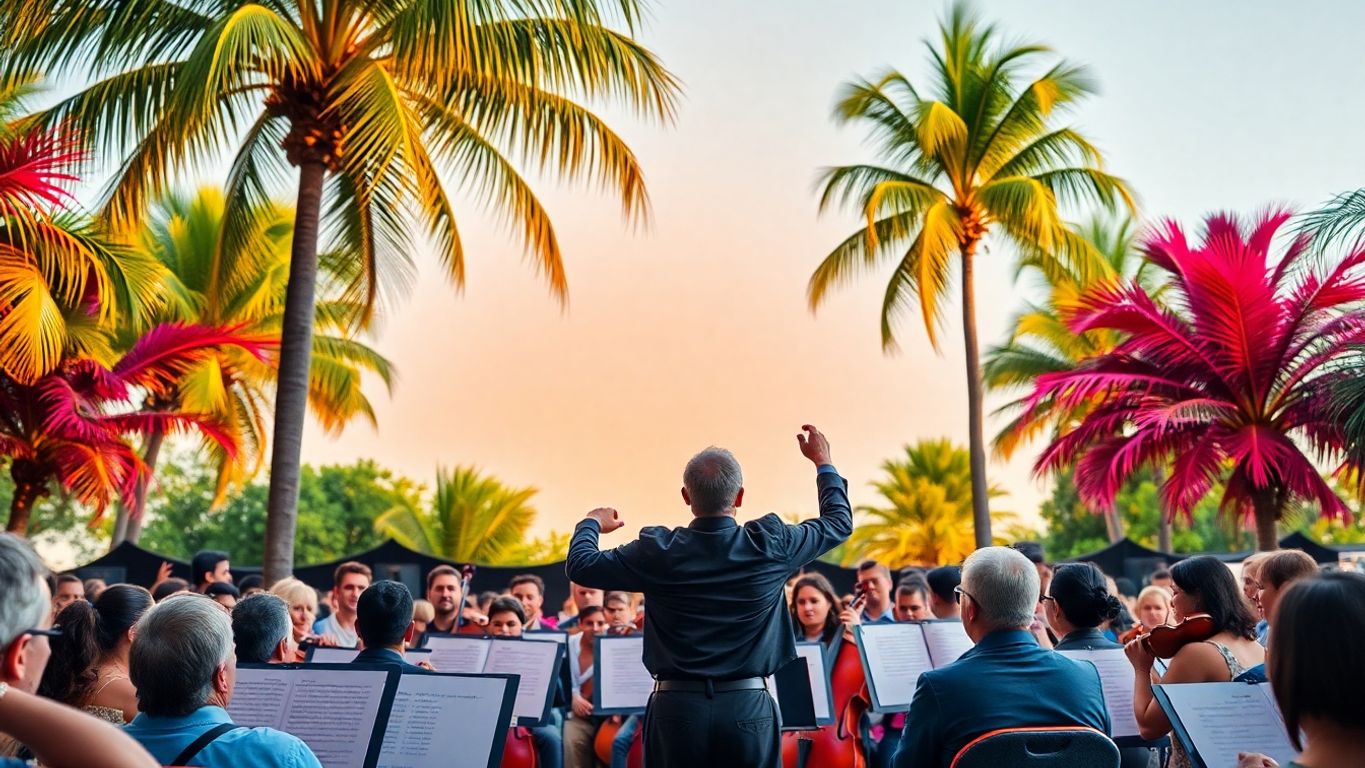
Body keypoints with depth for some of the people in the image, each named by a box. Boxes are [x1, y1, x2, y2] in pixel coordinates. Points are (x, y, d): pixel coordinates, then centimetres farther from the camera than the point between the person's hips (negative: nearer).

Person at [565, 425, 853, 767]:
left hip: (677, 704, 0)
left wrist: (592, 522, 23)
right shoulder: (770, 546, -8)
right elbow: (839, 521, 10)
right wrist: (823, 462, 24)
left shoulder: (659, 551, -9)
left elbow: (580, 565, 2)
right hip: (748, 706, 0)